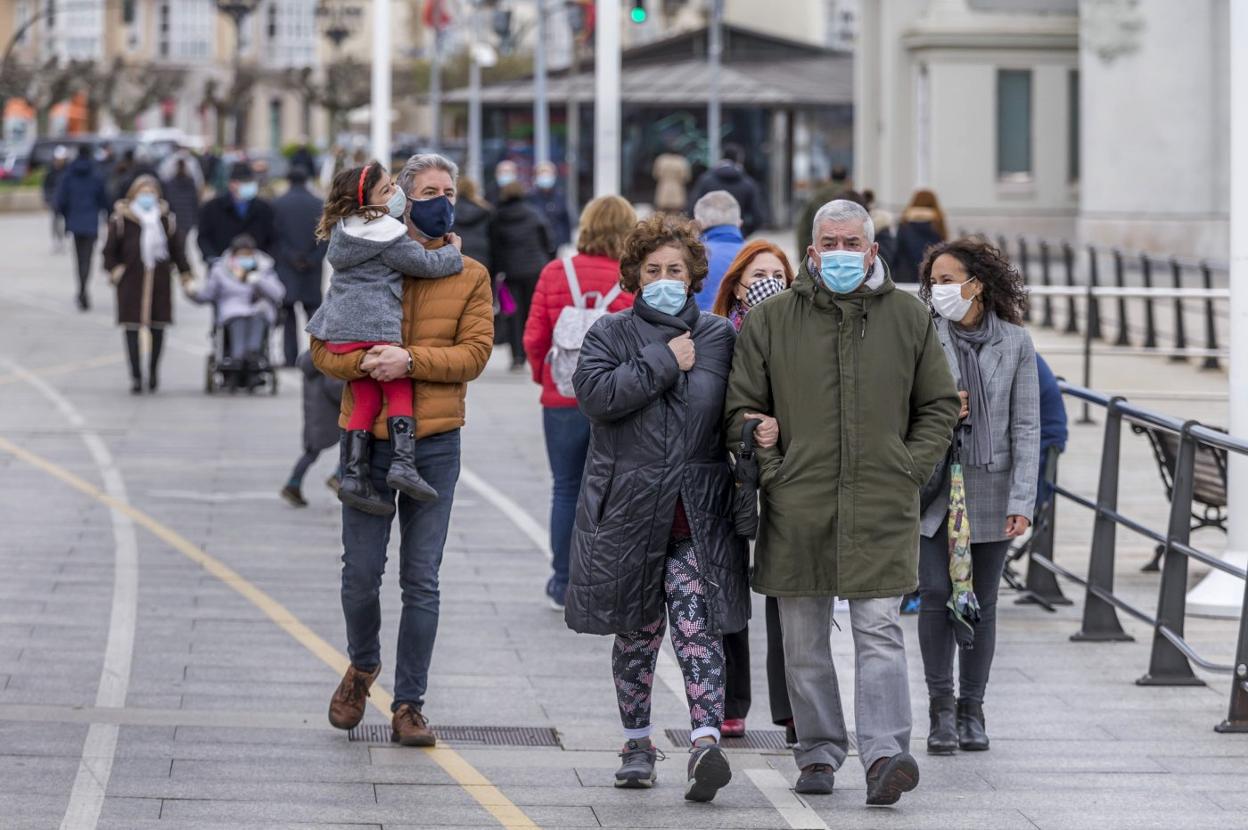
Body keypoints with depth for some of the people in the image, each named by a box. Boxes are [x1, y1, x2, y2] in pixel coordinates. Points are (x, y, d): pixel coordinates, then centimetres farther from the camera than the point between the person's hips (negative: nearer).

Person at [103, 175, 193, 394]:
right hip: (131, 279, -2)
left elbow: (177, 247, 12)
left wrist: (185, 273, 9)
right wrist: (114, 270, -8)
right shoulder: (121, 219, -1)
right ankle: (135, 375, 1)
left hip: (159, 279, 2)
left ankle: (153, 369, 24)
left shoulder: (166, 218, 7)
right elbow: (110, 249, 4)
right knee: (132, 327, -4)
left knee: (157, 326, 5)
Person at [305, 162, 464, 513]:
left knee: (367, 398, 9)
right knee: (400, 390, 0)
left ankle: (353, 475, -1)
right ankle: (403, 463, -15)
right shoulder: (386, 233, -9)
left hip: (338, 330, 8)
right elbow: (425, 264, -6)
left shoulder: (345, 231, 18)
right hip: (373, 326, -8)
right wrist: (453, 252, 12)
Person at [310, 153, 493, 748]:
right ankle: (362, 667, 31)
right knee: (361, 572, 3)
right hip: (369, 437, 0)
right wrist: (366, 363, -18)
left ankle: (409, 704, 9)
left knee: (421, 581, 1)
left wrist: (411, 360, -18)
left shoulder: (470, 277, 5)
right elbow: (324, 347, 2)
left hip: (434, 441, 0)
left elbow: (474, 353, -5)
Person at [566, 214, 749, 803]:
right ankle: (637, 743, 22)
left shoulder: (720, 337, 8)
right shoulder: (611, 334, 4)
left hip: (698, 513, -1)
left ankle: (706, 740, -21)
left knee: (697, 627, -12)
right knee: (636, 632, 10)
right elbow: (595, 391, -14)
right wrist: (665, 363, -13)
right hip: (627, 508, 1)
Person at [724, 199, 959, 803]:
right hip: (797, 508, 1)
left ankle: (884, 754, -14)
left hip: (883, 507, -1)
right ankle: (818, 754, 16)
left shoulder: (908, 318, 7)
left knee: (879, 634, -8)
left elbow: (939, 406, 14)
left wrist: (910, 469, 2)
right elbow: (742, 408, 8)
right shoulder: (771, 320, 5)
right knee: (804, 641, 7)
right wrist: (770, 472, -3)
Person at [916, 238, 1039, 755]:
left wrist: (1022, 501, -6)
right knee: (936, 594, -10)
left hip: (990, 490, 1)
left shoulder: (1015, 343, 2)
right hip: (934, 488, -1)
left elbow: (1026, 427, 1)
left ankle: (971, 711, 15)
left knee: (981, 602, 6)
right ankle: (941, 708, -3)